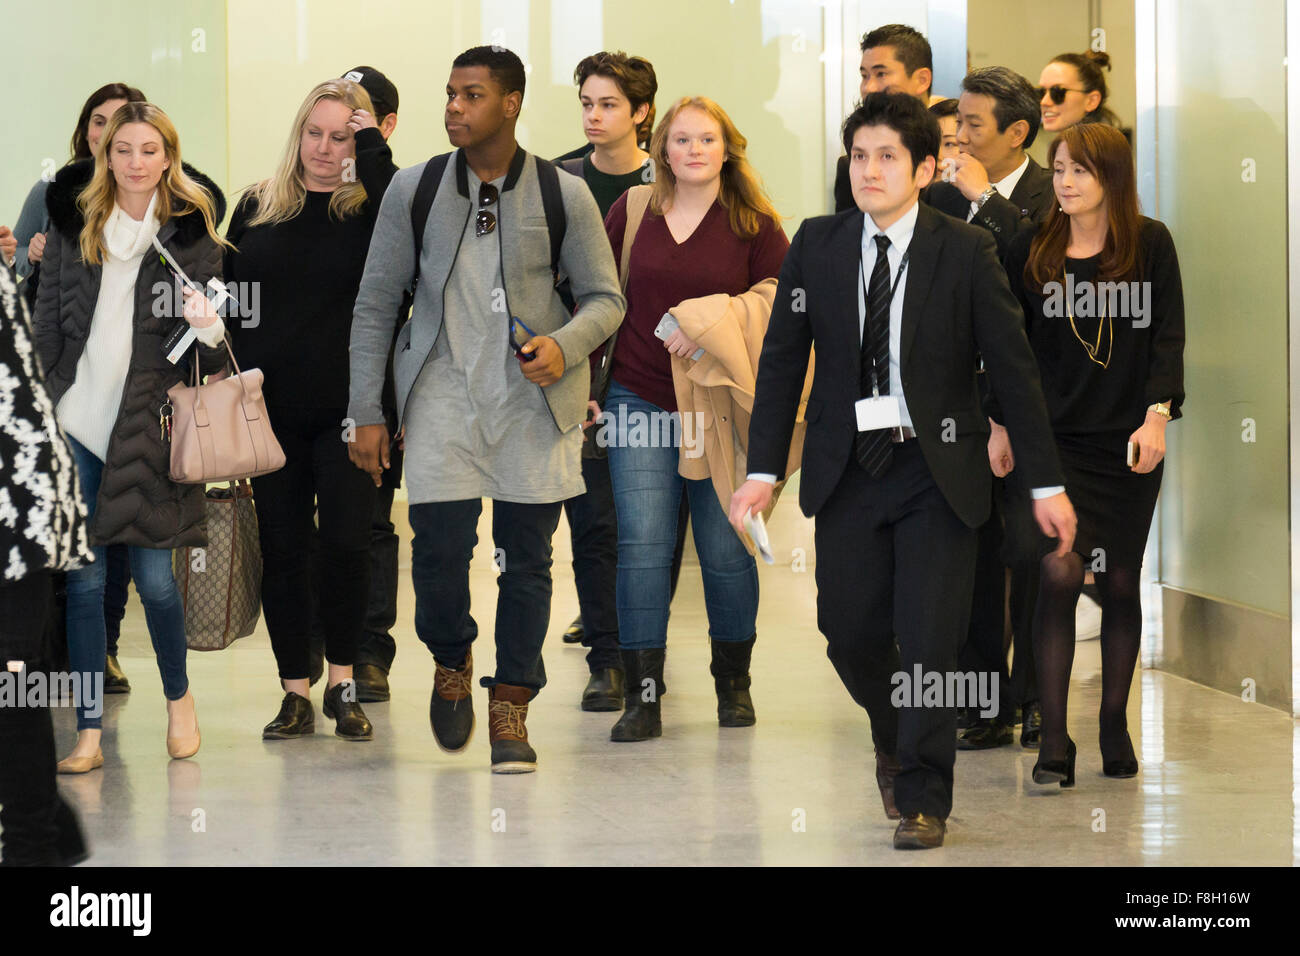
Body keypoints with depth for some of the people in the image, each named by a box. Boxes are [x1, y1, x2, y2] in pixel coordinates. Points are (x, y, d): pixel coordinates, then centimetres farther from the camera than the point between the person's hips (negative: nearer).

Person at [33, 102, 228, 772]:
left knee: (152, 574, -2)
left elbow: (209, 360, 5)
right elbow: (48, 317, 11)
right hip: (76, 418, 2)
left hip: (148, 423, -1)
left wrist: (210, 328, -17)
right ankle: (89, 734, 6)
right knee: (84, 578, 1)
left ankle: (178, 697, 24)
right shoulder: (74, 223, 7)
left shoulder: (191, 230, 3)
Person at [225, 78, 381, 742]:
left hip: (348, 409, -3)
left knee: (345, 542, -6)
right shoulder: (256, 208, 10)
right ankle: (295, 691, 13)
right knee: (281, 548, 4)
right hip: (271, 408, 3)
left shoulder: (371, 211, 1)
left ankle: (342, 683, 11)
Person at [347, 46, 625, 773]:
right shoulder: (414, 190, 3)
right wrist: (367, 413, 3)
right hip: (443, 391, 0)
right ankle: (452, 661, 21)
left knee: (527, 555, 1)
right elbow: (376, 304, 7)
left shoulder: (564, 196, 0)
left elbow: (606, 299, 7)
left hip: (535, 394, 0)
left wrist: (565, 344, -15)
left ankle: (511, 709, 14)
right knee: (439, 543, -10)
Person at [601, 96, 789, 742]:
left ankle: (733, 682, 23)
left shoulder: (755, 225, 0)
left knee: (726, 548, 4)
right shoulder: (632, 210, 6)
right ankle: (642, 696, -4)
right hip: (639, 400, 1)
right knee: (642, 544, -6)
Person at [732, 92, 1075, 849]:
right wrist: (764, 470, -2)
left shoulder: (966, 252, -4)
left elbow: (1013, 366, -3)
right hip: (847, 471, 2)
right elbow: (782, 361, 6)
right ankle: (896, 742, 33)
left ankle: (924, 798, 10)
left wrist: (1047, 482, -4)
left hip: (937, 472, -2)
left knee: (929, 639, -4)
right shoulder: (816, 246, 3)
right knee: (851, 632, 3)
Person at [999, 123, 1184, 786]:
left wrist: (1156, 416, -10)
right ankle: (1053, 742, -11)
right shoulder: (1032, 252, 4)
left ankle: (1115, 727, 21)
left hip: (1128, 440, 0)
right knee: (1060, 572, -12)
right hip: (1053, 436, 0)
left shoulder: (1150, 244, 1)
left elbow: (1167, 336, -1)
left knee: (1120, 582, 7)